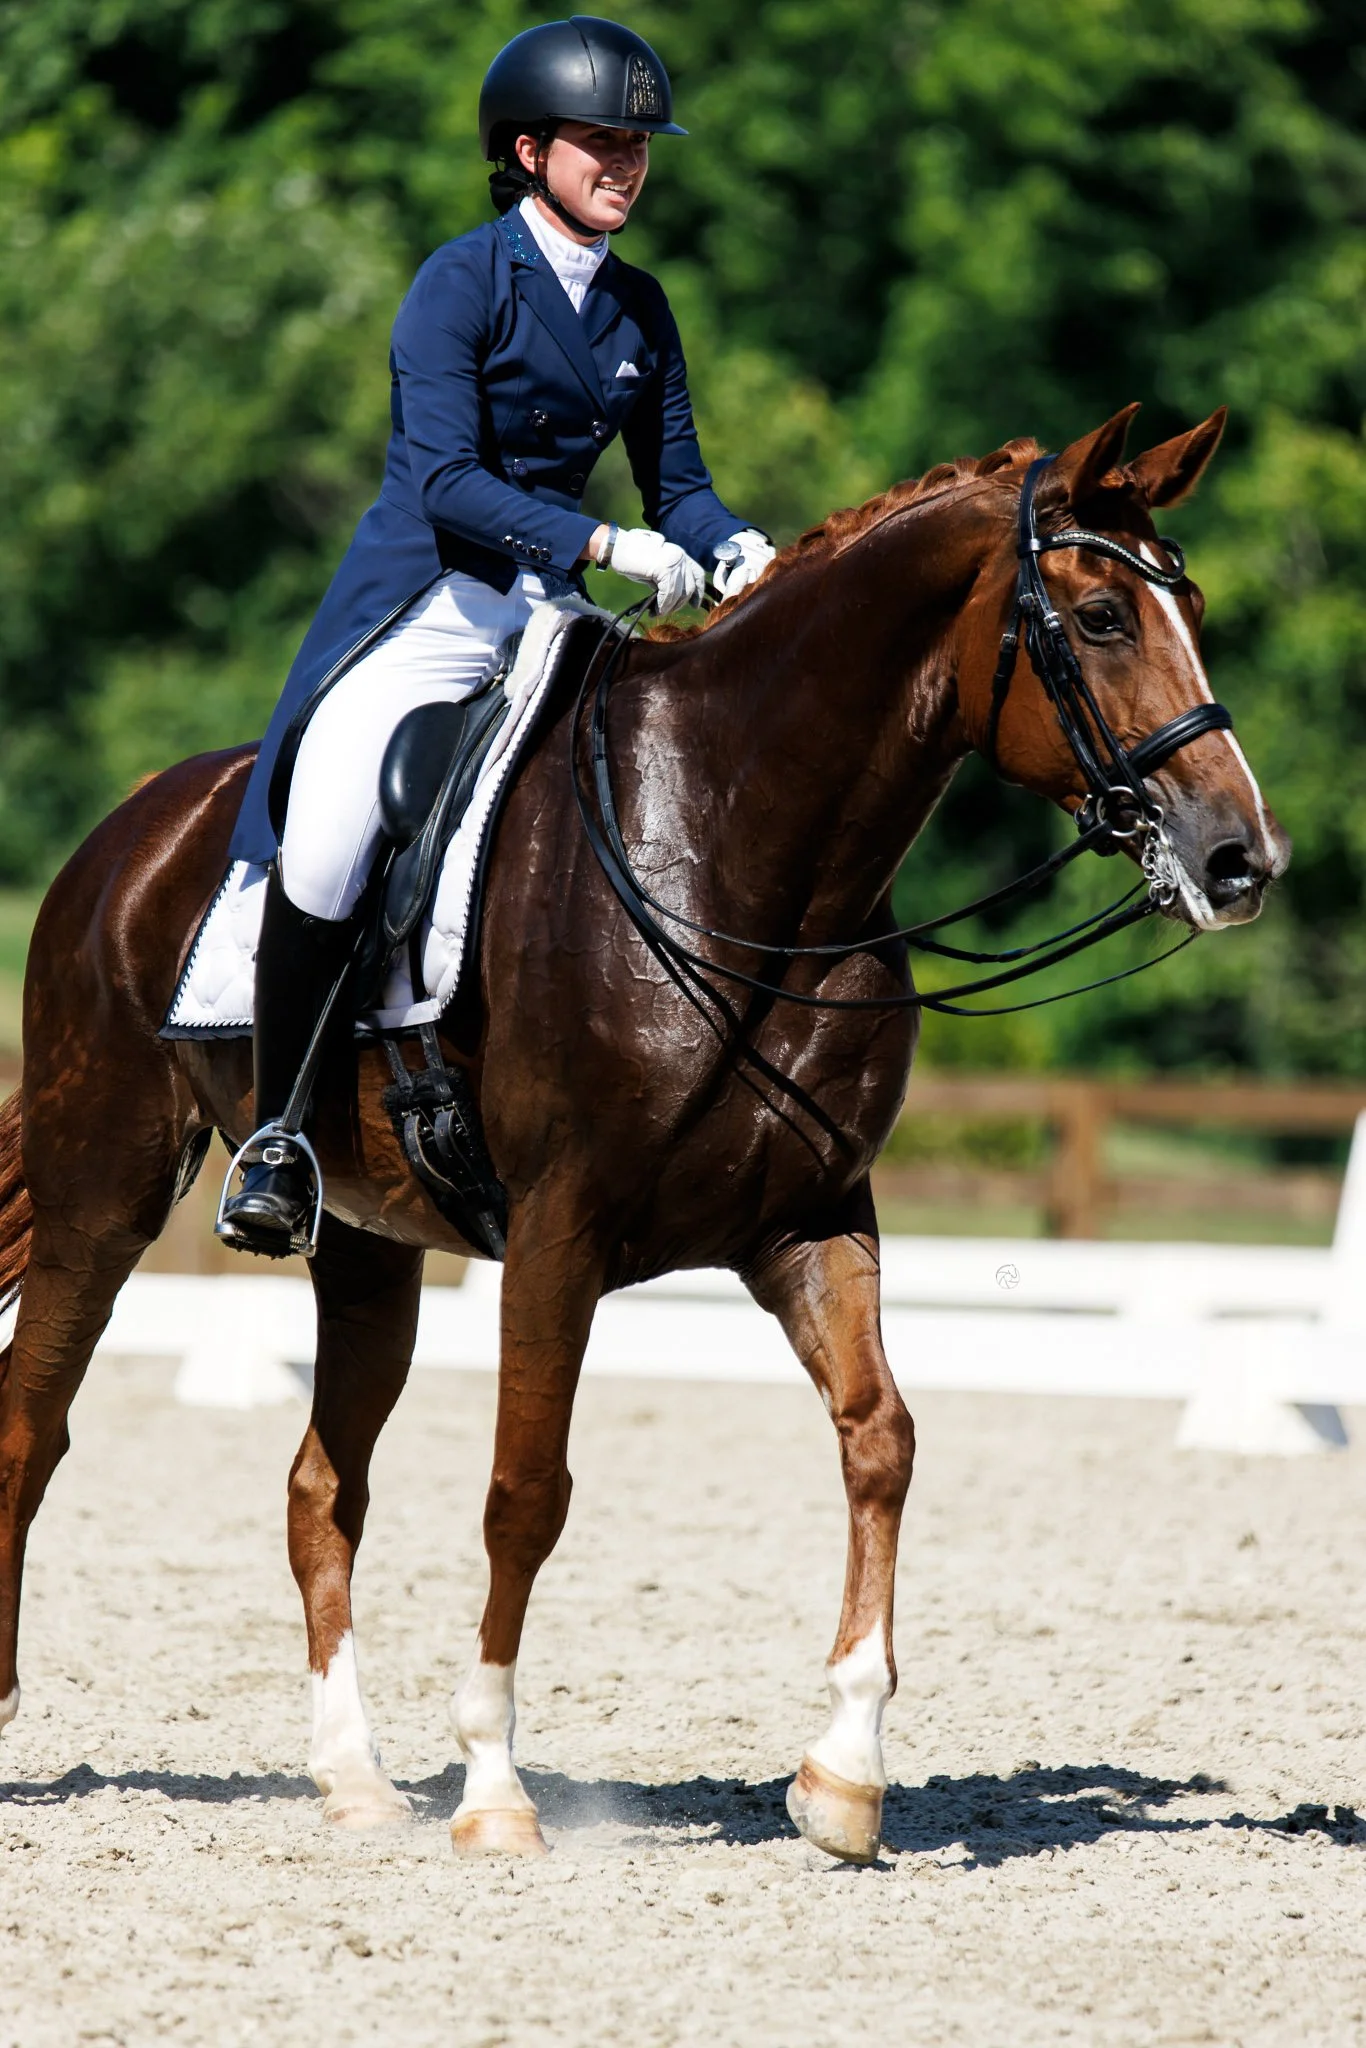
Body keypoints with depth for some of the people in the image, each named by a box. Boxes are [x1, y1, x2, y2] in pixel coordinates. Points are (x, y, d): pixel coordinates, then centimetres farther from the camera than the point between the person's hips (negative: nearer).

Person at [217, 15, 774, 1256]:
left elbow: (677, 483, 10)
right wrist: (611, 546, -29)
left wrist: (737, 548, -12)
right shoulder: (462, 284, -11)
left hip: (549, 615, 6)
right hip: (421, 605, -6)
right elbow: (446, 479, -20)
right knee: (327, 839, -22)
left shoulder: (639, 309, 8)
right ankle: (273, 1137, -6)